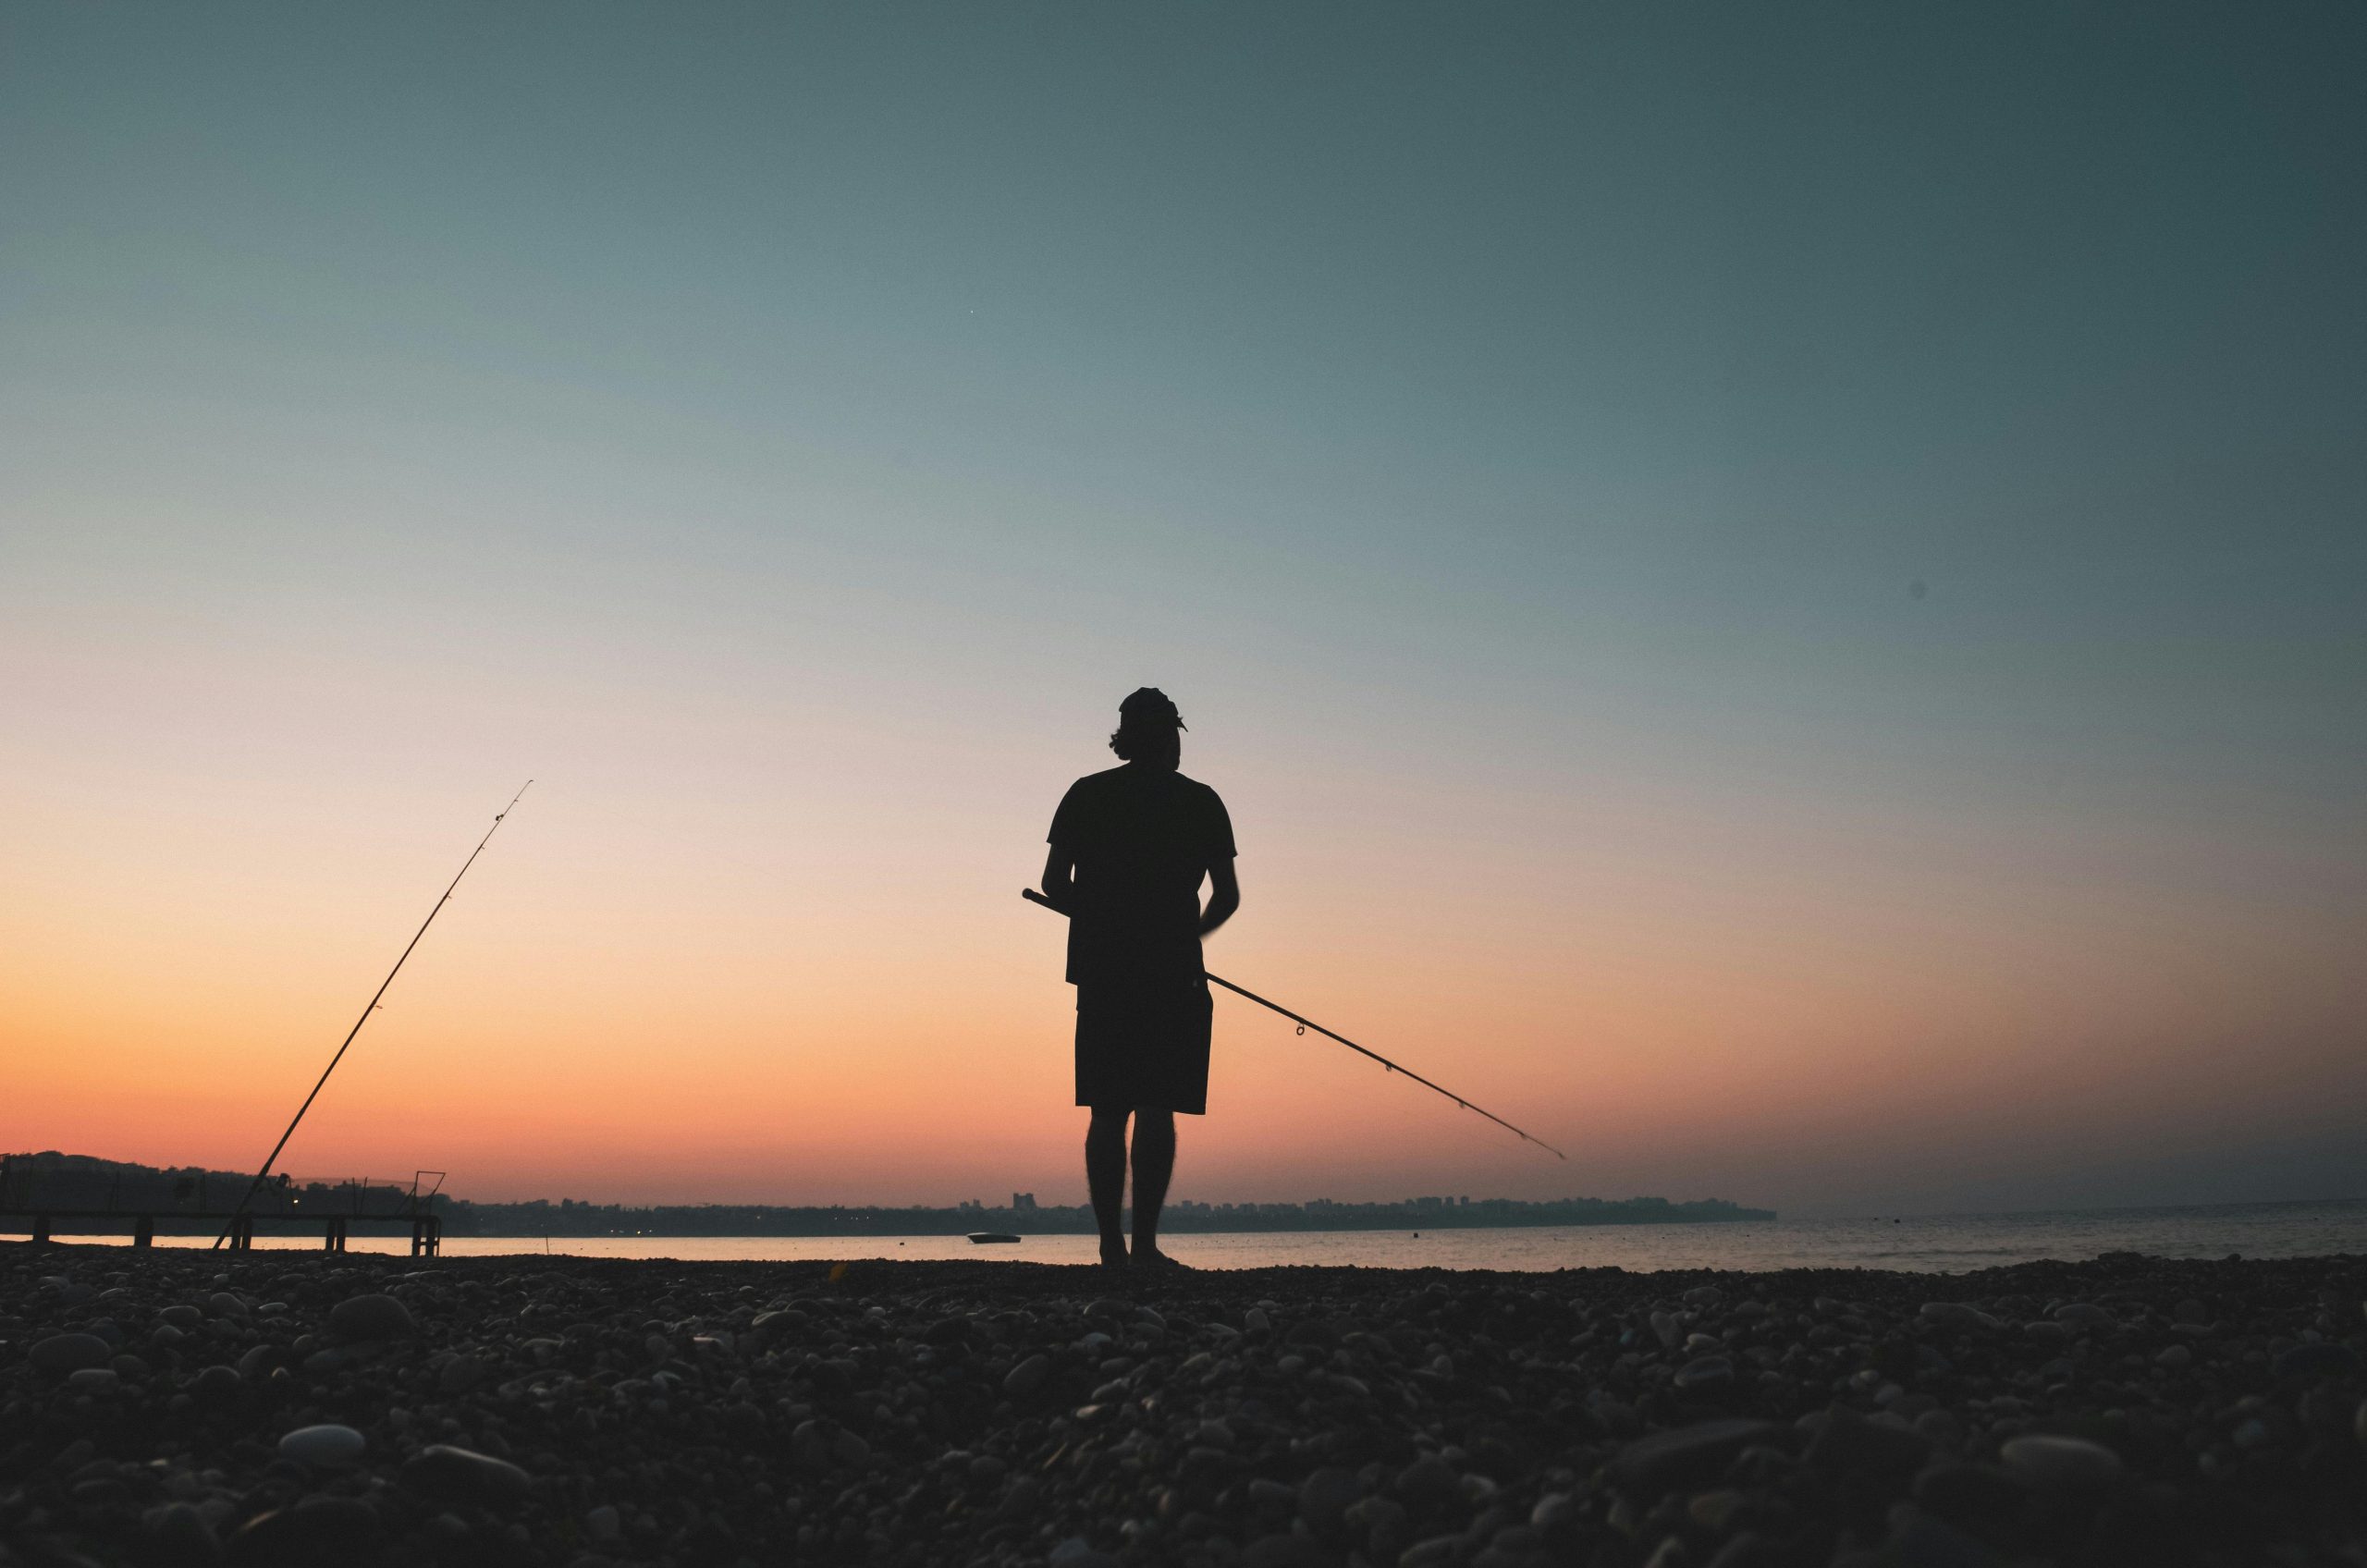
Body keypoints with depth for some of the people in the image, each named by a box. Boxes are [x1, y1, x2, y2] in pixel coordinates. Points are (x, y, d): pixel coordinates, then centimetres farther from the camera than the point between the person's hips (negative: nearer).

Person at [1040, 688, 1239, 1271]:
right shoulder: (1199, 801, 4)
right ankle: (1144, 1242, -8)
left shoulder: (1086, 795, 9)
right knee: (1156, 1108, -3)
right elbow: (1227, 897, 4)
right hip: (1172, 973, -3)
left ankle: (1111, 1245, 8)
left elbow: (1054, 886, 5)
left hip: (1101, 973, 3)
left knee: (1107, 1112, 7)